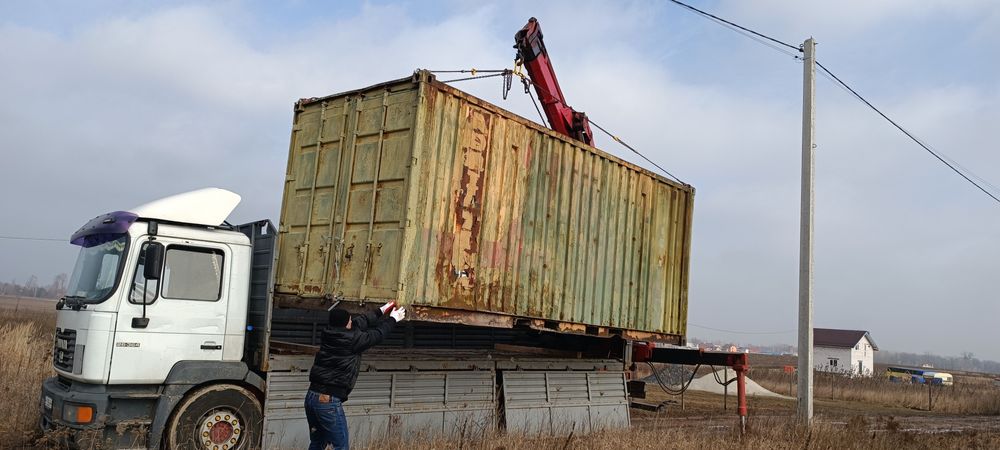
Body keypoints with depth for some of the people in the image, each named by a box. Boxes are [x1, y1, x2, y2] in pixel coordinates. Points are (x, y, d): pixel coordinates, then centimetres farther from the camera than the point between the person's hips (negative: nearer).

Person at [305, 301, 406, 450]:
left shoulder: (329, 332, 6)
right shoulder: (351, 339, -14)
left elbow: (359, 322, 19)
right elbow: (377, 334, 2)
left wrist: (380, 312, 28)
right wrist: (393, 319, 19)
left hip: (312, 396, 8)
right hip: (328, 400, -8)